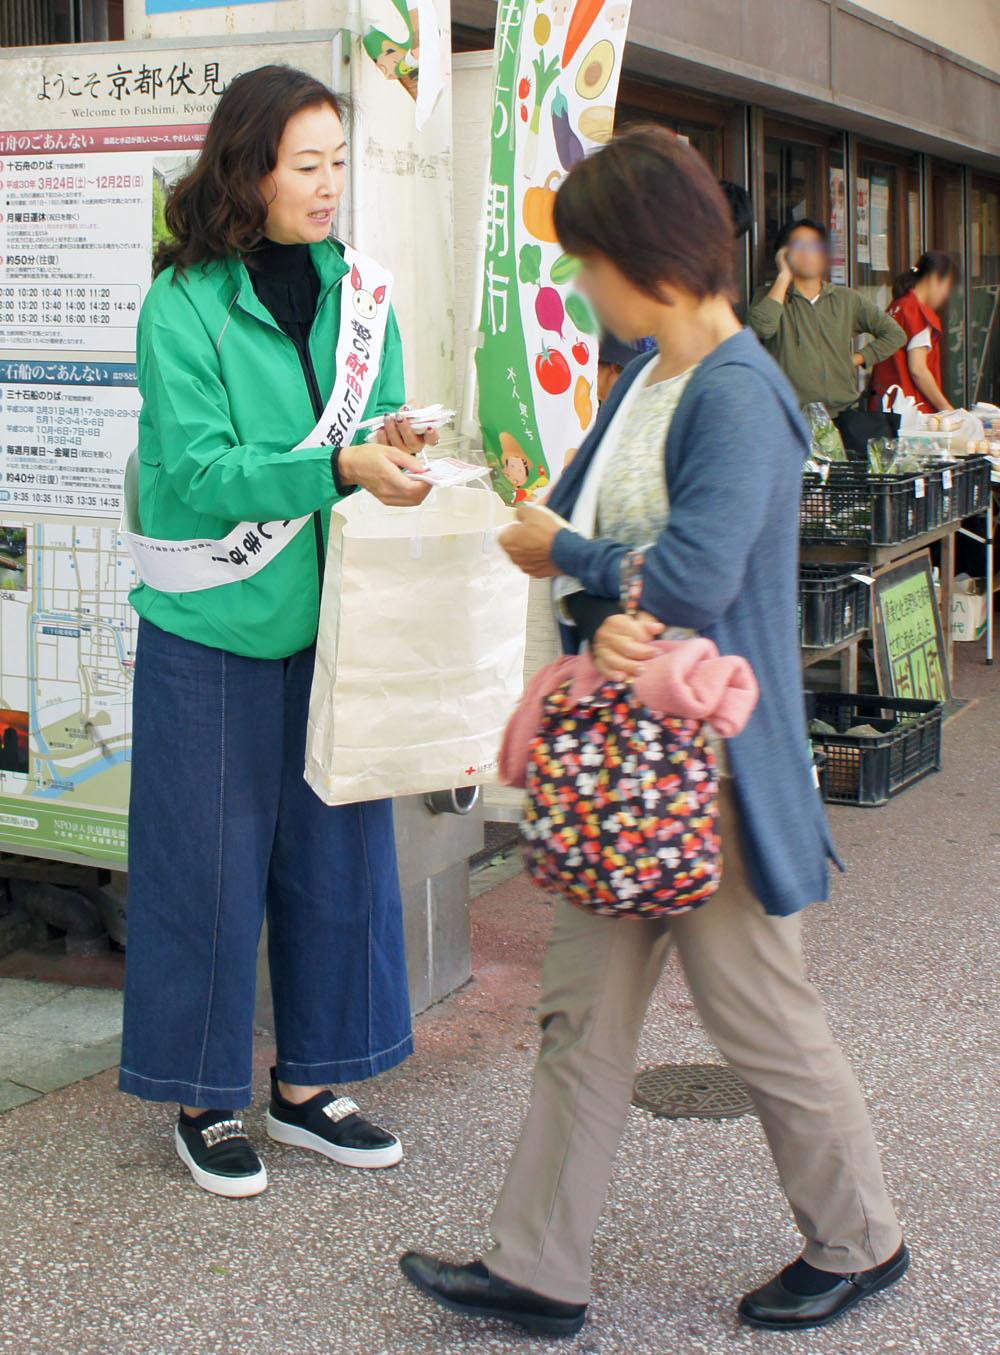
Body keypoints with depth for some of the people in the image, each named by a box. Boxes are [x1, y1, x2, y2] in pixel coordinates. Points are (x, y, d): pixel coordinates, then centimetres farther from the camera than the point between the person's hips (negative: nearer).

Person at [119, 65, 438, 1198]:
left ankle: (306, 1086, 28)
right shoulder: (185, 305, -11)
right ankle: (203, 1102, 22)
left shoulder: (359, 291, 5)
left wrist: (396, 448, -11)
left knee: (335, 850, 11)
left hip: (328, 623, 5)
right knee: (211, 863, 4)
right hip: (212, 633, -5)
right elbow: (196, 471, -18)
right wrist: (341, 467, -27)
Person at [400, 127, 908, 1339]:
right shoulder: (644, 379, 9)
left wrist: (561, 552, -10)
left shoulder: (739, 397, -19)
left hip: (709, 759, -9)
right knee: (583, 1010, 11)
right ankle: (537, 1271, 22)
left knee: (759, 1013, 7)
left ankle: (857, 1241, 30)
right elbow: (579, 522, 7)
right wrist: (612, 612, -16)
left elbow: (693, 577, -28)